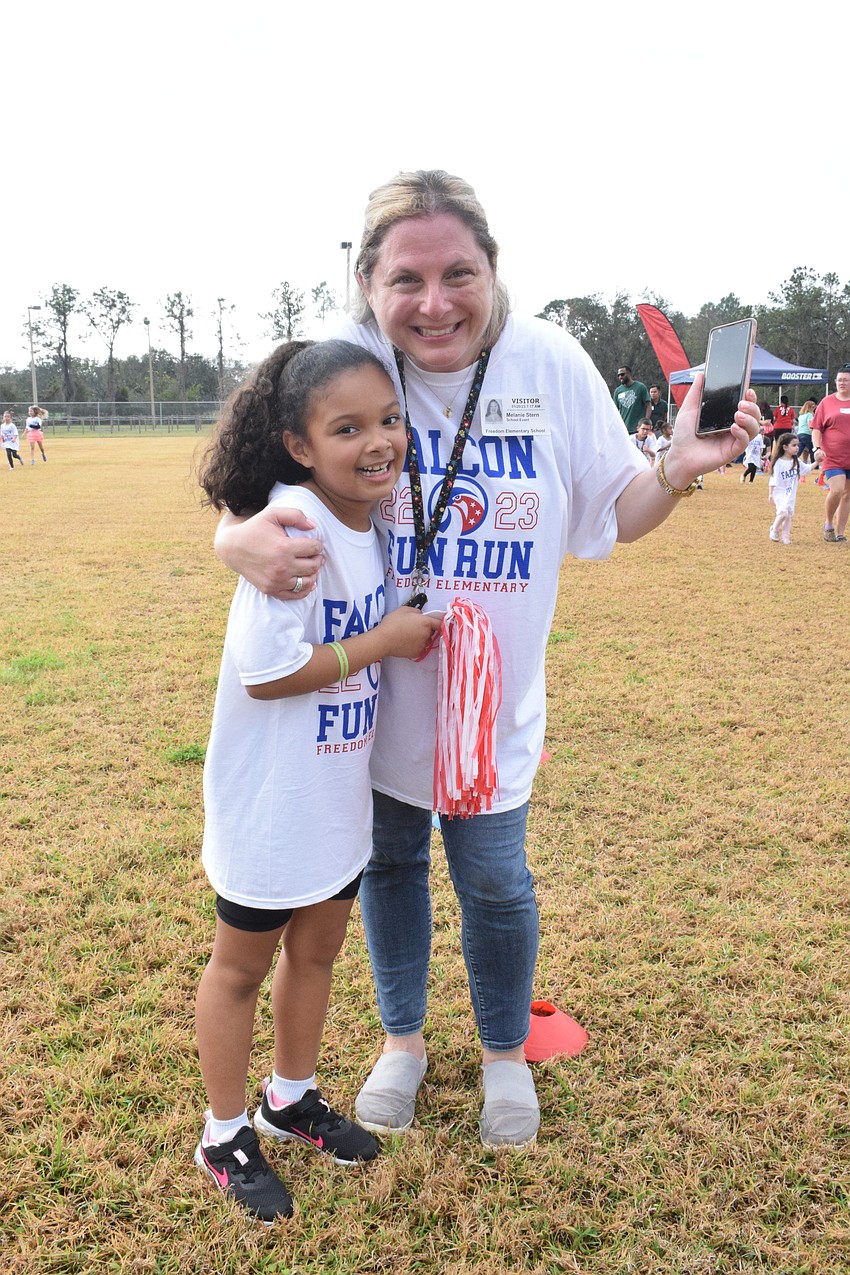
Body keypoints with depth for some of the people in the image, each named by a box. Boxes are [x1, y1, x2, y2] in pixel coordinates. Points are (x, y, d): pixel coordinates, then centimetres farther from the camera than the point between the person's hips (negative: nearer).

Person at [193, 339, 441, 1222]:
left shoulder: (375, 512, -4)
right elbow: (264, 674, -27)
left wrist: (408, 634, -4)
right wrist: (385, 640, -22)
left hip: (339, 794, 7)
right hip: (270, 803, -7)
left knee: (317, 950, 23)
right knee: (243, 964, 15)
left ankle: (290, 1099, 48)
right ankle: (224, 1135, 38)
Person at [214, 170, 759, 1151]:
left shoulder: (552, 364, -11)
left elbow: (611, 512, 0)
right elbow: (253, 491, -11)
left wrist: (676, 473, -20)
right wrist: (239, 540, -34)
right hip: (373, 691, 1)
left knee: (493, 878, 12)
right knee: (388, 861, 19)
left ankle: (505, 1053, 44)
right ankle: (402, 1040, 47)